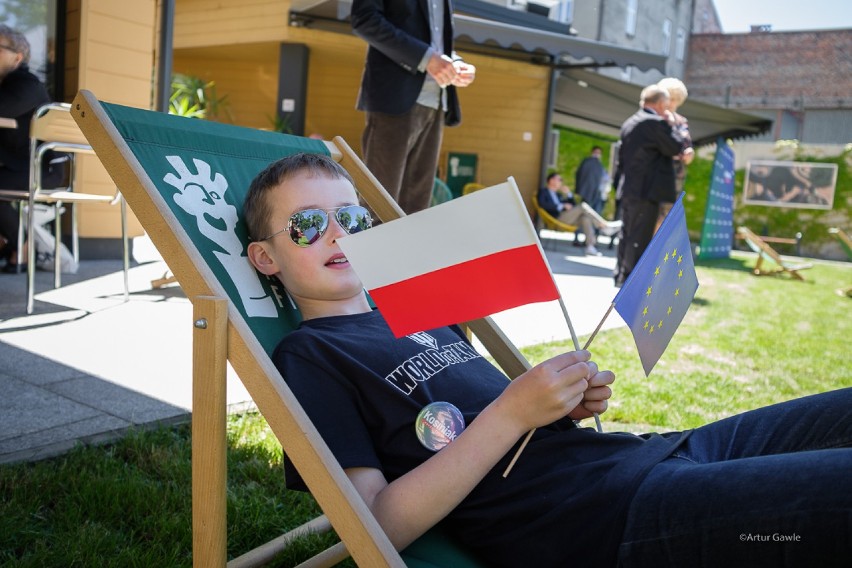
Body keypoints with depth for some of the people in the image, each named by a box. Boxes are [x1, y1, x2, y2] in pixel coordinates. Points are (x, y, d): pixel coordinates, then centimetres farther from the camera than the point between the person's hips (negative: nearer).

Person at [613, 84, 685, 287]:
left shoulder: (629, 123, 15)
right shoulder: (657, 123, -13)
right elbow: (676, 148, -9)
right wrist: (671, 125, 2)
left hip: (628, 189, 9)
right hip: (648, 190, -9)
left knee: (627, 235, 14)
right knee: (640, 238, -5)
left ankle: (620, 275, 20)